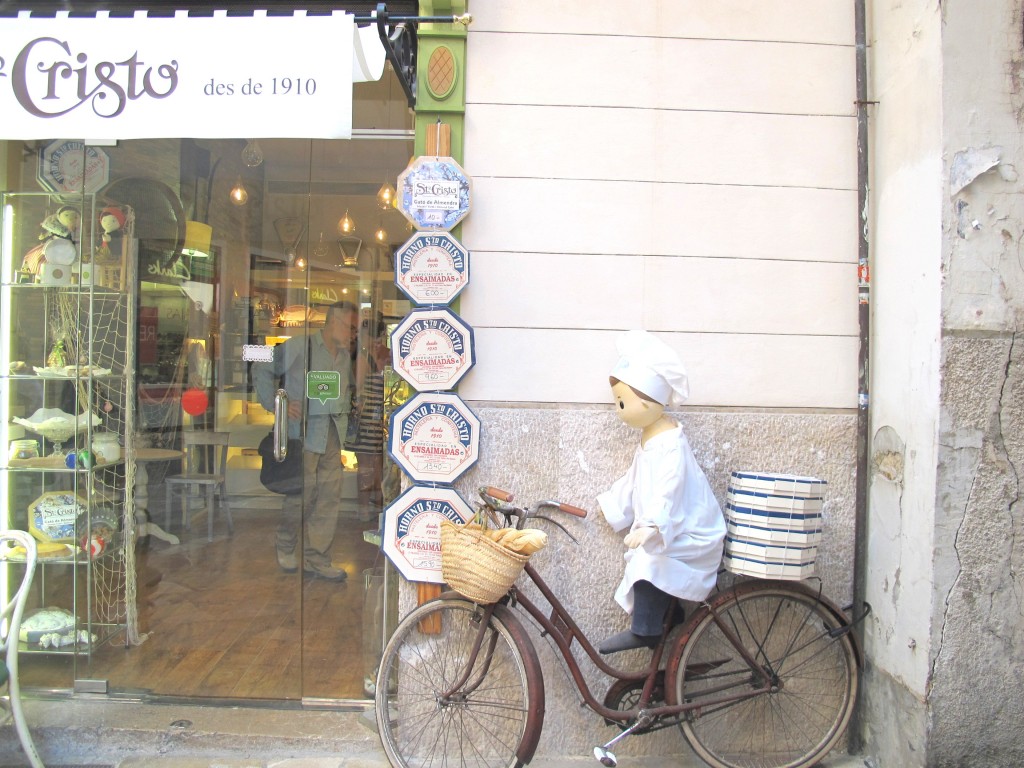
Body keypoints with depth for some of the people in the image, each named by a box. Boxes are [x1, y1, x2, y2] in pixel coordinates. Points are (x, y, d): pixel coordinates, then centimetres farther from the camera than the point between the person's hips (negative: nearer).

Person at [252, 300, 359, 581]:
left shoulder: (345, 355, 15)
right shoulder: (300, 346, -6)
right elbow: (262, 368, -2)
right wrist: (276, 403, -7)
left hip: (333, 434, 7)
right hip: (304, 430, -7)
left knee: (330, 497, 5)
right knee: (303, 493, -2)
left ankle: (316, 559, 16)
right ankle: (286, 547, 23)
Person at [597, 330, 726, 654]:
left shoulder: (671, 443, -24)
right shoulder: (650, 437, 9)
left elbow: (668, 489, -36)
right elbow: (635, 479, 22)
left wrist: (649, 527, -45)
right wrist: (612, 503, 30)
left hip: (687, 531, -10)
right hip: (668, 528, 10)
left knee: (649, 561, -24)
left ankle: (643, 631, -14)